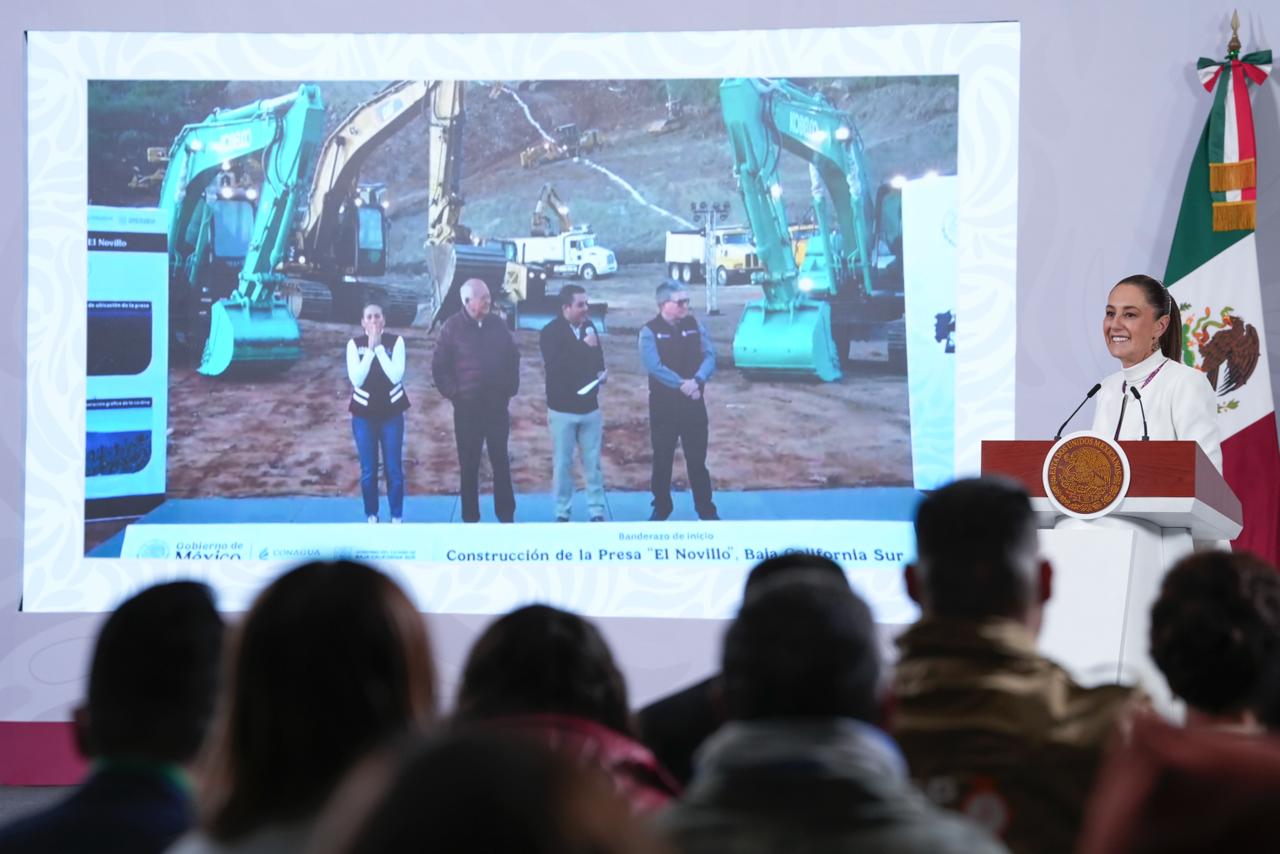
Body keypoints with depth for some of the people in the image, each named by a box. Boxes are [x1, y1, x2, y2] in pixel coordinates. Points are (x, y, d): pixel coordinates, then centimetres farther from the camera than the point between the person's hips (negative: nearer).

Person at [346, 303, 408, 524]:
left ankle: (396, 516, 12)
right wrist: (370, 349, -19)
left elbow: (396, 376, -18)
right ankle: (371, 516, 15)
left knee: (394, 468, 2)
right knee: (368, 470, 4)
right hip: (364, 414, 0)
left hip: (392, 413, 0)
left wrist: (379, 347, -19)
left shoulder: (395, 342, -6)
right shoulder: (354, 344, -5)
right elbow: (356, 379, -16)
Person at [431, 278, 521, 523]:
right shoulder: (452, 328, -5)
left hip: (497, 405, 3)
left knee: (501, 462, 6)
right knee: (469, 465, 4)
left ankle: (507, 516, 13)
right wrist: (453, 393, -8)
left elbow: (513, 358, 15)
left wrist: (511, 387, 6)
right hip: (467, 407, -3)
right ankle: (470, 518, 11)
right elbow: (439, 367, -3)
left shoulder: (497, 325, 5)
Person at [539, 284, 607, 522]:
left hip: (590, 406, 4)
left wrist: (600, 374, -8)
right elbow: (556, 364, -24)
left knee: (593, 462, 7)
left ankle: (596, 511, 12)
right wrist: (584, 346, -21)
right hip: (563, 408, -4)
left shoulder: (589, 327, 3)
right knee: (562, 462, 3)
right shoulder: (551, 332, -10)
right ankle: (562, 513, 11)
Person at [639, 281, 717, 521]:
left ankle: (706, 509, 14)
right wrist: (682, 385, -24)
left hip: (694, 403, 2)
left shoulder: (695, 325, 3)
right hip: (664, 405, -2)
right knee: (662, 459, 6)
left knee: (697, 459, 6)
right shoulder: (650, 332, -8)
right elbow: (654, 367, -18)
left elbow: (709, 356, -3)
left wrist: (697, 380, -21)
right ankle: (661, 508, 20)